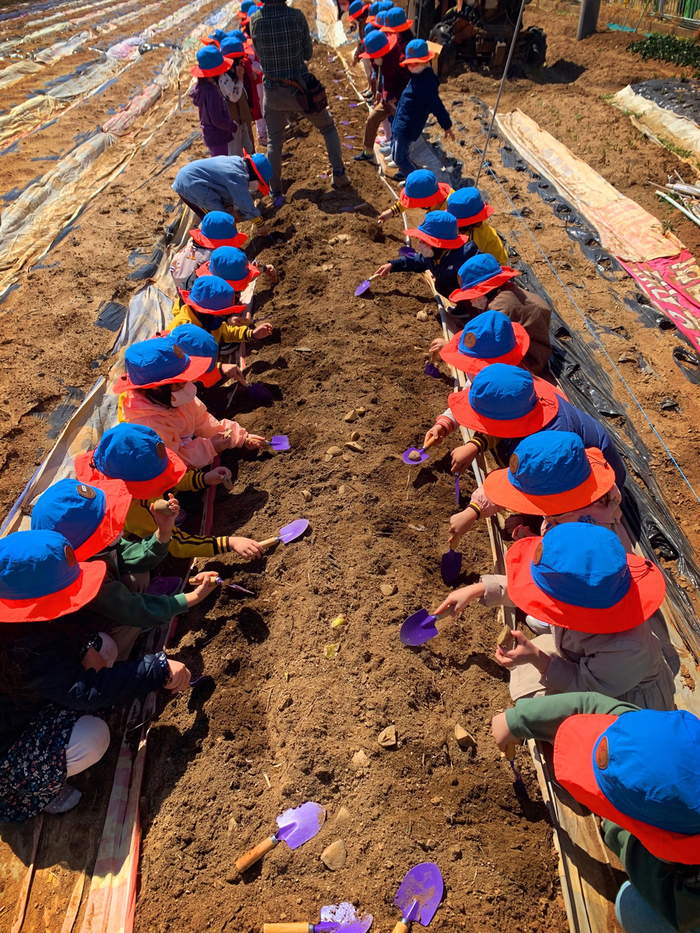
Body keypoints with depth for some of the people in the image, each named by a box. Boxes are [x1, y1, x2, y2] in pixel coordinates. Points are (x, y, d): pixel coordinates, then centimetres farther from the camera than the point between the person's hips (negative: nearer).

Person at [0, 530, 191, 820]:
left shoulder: (32, 619, -15)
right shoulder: (25, 650, -40)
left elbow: (67, 627, 5)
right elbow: (86, 691, -41)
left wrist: (87, 647, -18)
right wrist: (160, 670, -37)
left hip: (25, 704, 8)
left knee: (103, 647, -4)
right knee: (92, 738, -30)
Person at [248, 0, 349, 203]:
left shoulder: (255, 20, -8)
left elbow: (259, 54, 5)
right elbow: (308, 53, -3)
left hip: (272, 91, 2)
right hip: (300, 87, -2)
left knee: (274, 142, 16)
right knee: (328, 128, 19)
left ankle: (276, 193, 13)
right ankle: (339, 174, 13)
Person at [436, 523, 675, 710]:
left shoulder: (625, 647, -44)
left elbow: (587, 686, -26)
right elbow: (527, 586, -10)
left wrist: (537, 659, -36)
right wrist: (476, 590, -11)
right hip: (586, 662, 6)